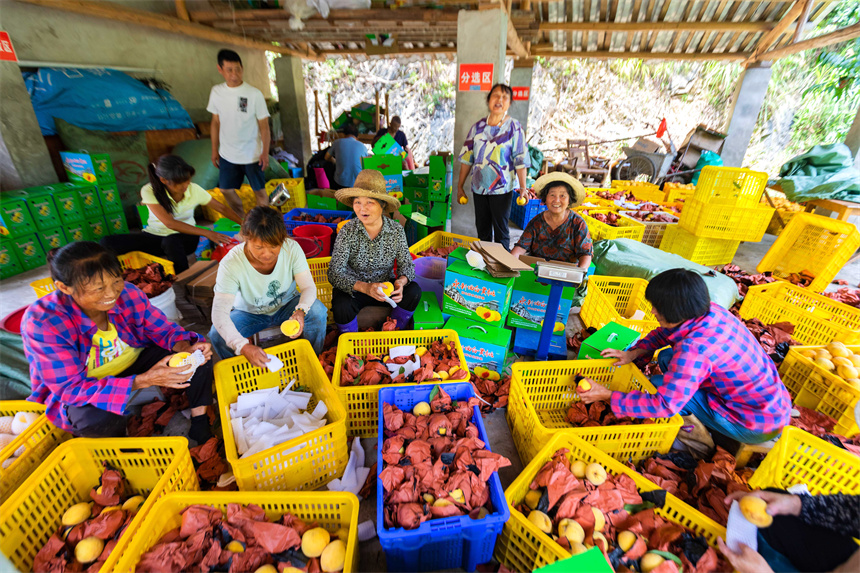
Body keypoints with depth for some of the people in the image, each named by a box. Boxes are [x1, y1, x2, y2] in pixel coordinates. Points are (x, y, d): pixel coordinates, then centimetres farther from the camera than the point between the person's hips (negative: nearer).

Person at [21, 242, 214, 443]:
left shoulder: (127, 293, -21)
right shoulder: (41, 322, -28)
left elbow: (163, 329, -7)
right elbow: (71, 388, -29)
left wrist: (186, 348, -31)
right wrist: (143, 380, -42)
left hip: (133, 362, 3)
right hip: (78, 392, -3)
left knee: (198, 356, -17)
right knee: (101, 419, -35)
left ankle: (199, 420, -2)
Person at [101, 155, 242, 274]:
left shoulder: (194, 190, -11)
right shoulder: (149, 191, -15)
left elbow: (222, 208, -1)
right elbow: (170, 223, -23)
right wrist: (207, 233, -28)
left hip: (185, 237, -1)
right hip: (155, 235, 1)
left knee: (170, 242, -40)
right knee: (107, 243, -22)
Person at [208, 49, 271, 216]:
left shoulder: (254, 94, -11)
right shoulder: (216, 91, 1)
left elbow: (264, 125, -7)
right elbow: (216, 122, 9)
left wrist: (265, 152, -12)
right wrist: (214, 150, 10)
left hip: (252, 154, -4)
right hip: (227, 154, 4)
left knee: (259, 190, 4)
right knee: (226, 190, 9)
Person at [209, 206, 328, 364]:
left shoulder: (292, 248, -25)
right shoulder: (230, 263, -30)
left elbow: (309, 287, -22)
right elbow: (219, 313, -35)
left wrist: (301, 312, -45)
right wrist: (243, 346, -51)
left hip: (287, 306, 1)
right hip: (249, 313, 0)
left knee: (317, 310, -28)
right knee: (217, 335, -27)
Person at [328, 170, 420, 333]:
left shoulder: (396, 230, -10)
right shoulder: (348, 231, -16)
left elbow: (406, 264, -6)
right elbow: (335, 272, -21)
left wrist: (401, 281, -31)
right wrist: (364, 287, -39)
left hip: (385, 286, 2)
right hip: (354, 288, -2)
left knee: (414, 291, -23)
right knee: (341, 306, -32)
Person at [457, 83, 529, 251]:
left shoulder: (514, 127, -4)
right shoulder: (478, 127, 6)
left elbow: (520, 160, -8)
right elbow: (467, 157, 7)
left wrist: (523, 188, -16)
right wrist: (460, 186, 6)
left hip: (502, 188, -3)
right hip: (479, 187, 4)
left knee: (501, 231, 2)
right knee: (482, 229, 13)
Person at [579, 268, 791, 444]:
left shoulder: (694, 349, -34)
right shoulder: (711, 311, -8)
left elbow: (664, 405, -33)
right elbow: (665, 332, 9)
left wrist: (608, 395, -26)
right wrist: (633, 353, -5)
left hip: (758, 427, -8)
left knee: (657, 383, -13)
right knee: (667, 358, 5)